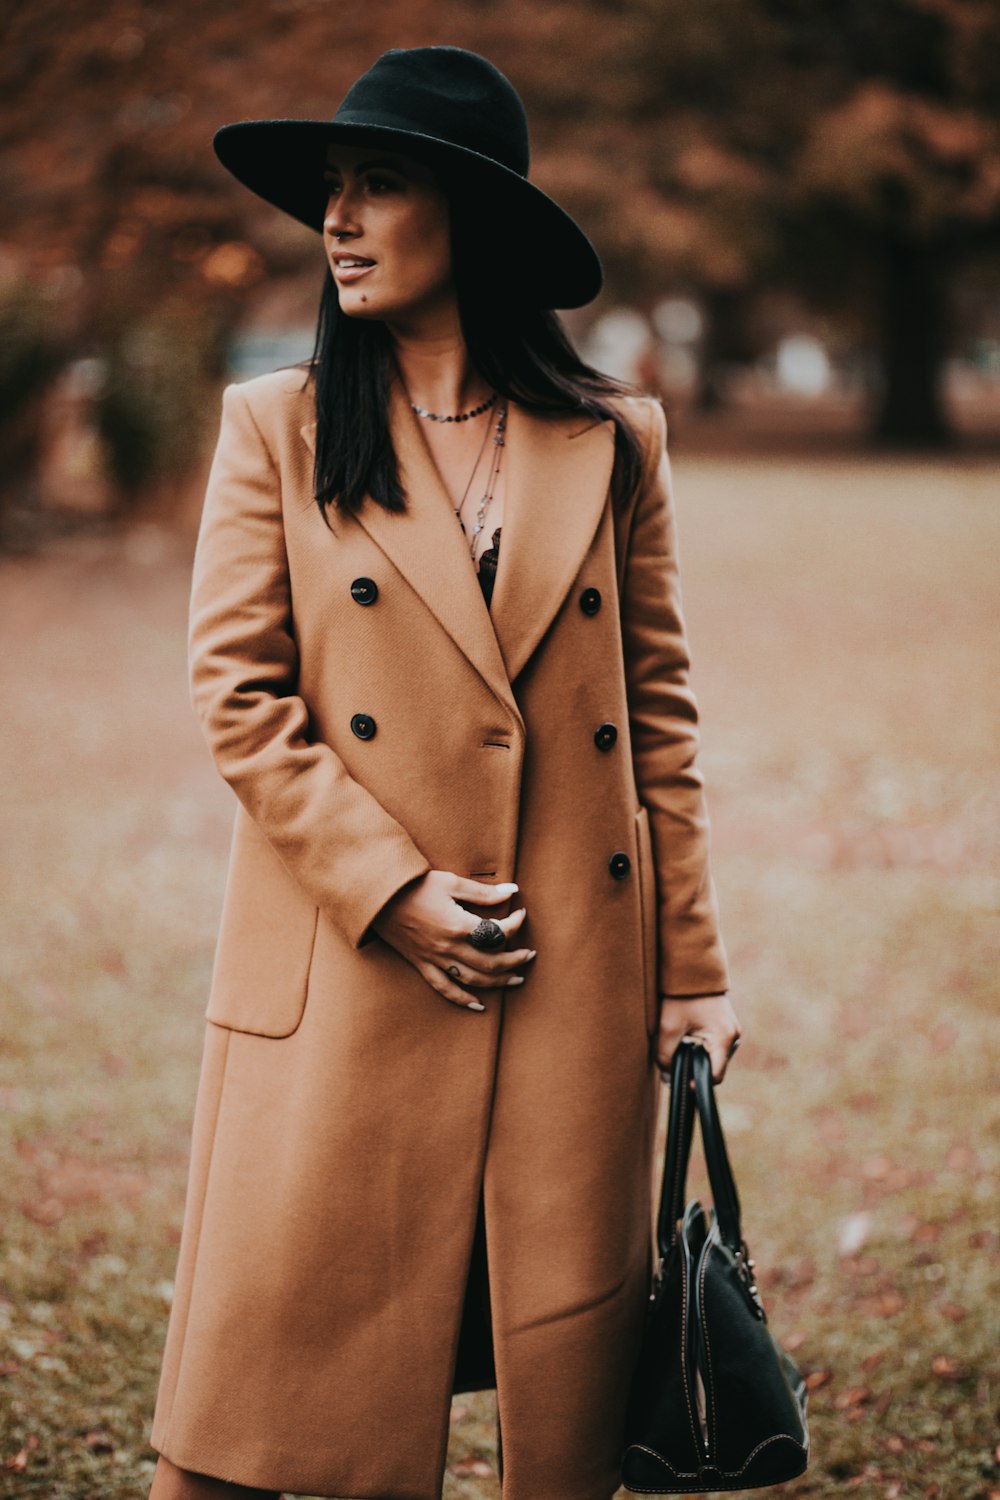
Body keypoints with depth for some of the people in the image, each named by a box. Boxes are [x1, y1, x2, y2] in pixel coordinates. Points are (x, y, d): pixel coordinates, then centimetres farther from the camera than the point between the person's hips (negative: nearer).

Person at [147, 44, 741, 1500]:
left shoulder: (612, 442, 6)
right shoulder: (277, 426, 3)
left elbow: (661, 715, 8)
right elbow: (239, 696, -1)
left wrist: (694, 971, 5)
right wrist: (389, 890, -11)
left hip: (580, 980, 1)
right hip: (344, 973, -1)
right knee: (275, 1351, 0)